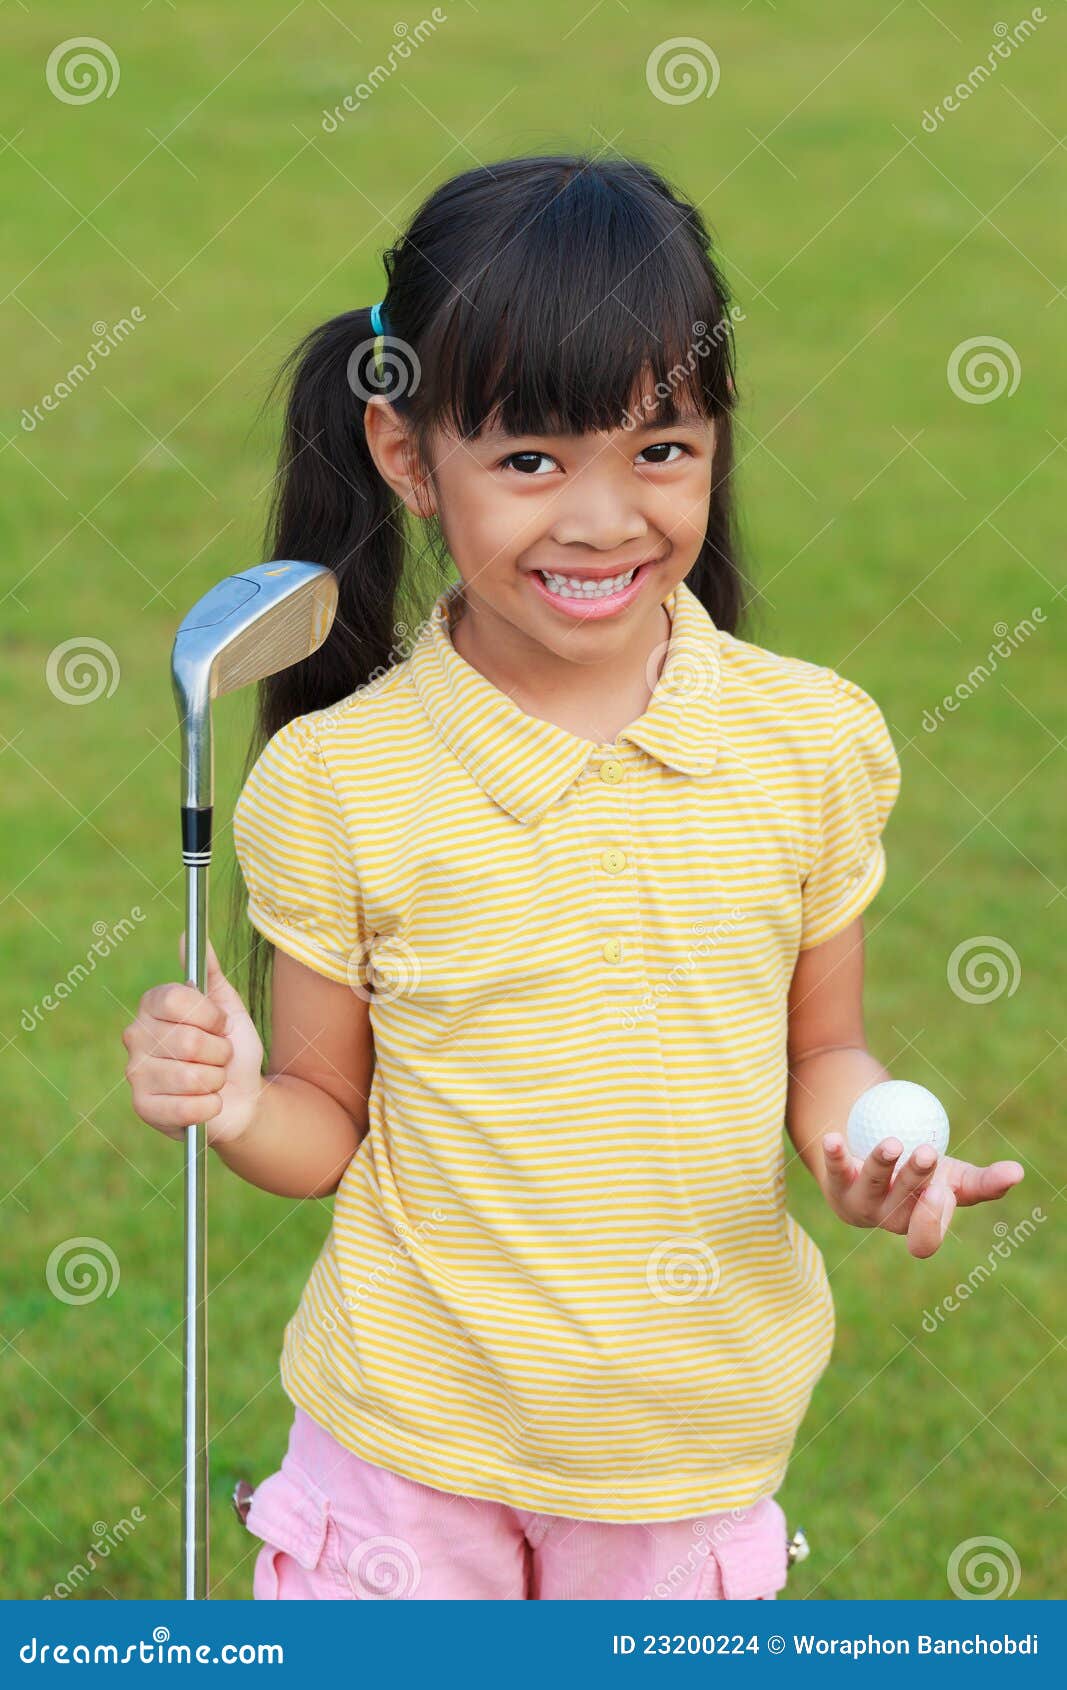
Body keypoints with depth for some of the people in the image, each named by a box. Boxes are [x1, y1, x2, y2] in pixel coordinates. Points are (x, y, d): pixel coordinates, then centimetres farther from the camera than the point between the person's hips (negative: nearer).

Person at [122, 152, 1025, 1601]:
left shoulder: (813, 741, -7)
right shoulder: (336, 784, -12)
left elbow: (822, 1048, 5)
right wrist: (237, 1106, -24)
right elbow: (328, 1125, -3)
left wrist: (869, 1143, -15)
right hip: (416, 1440, -1)